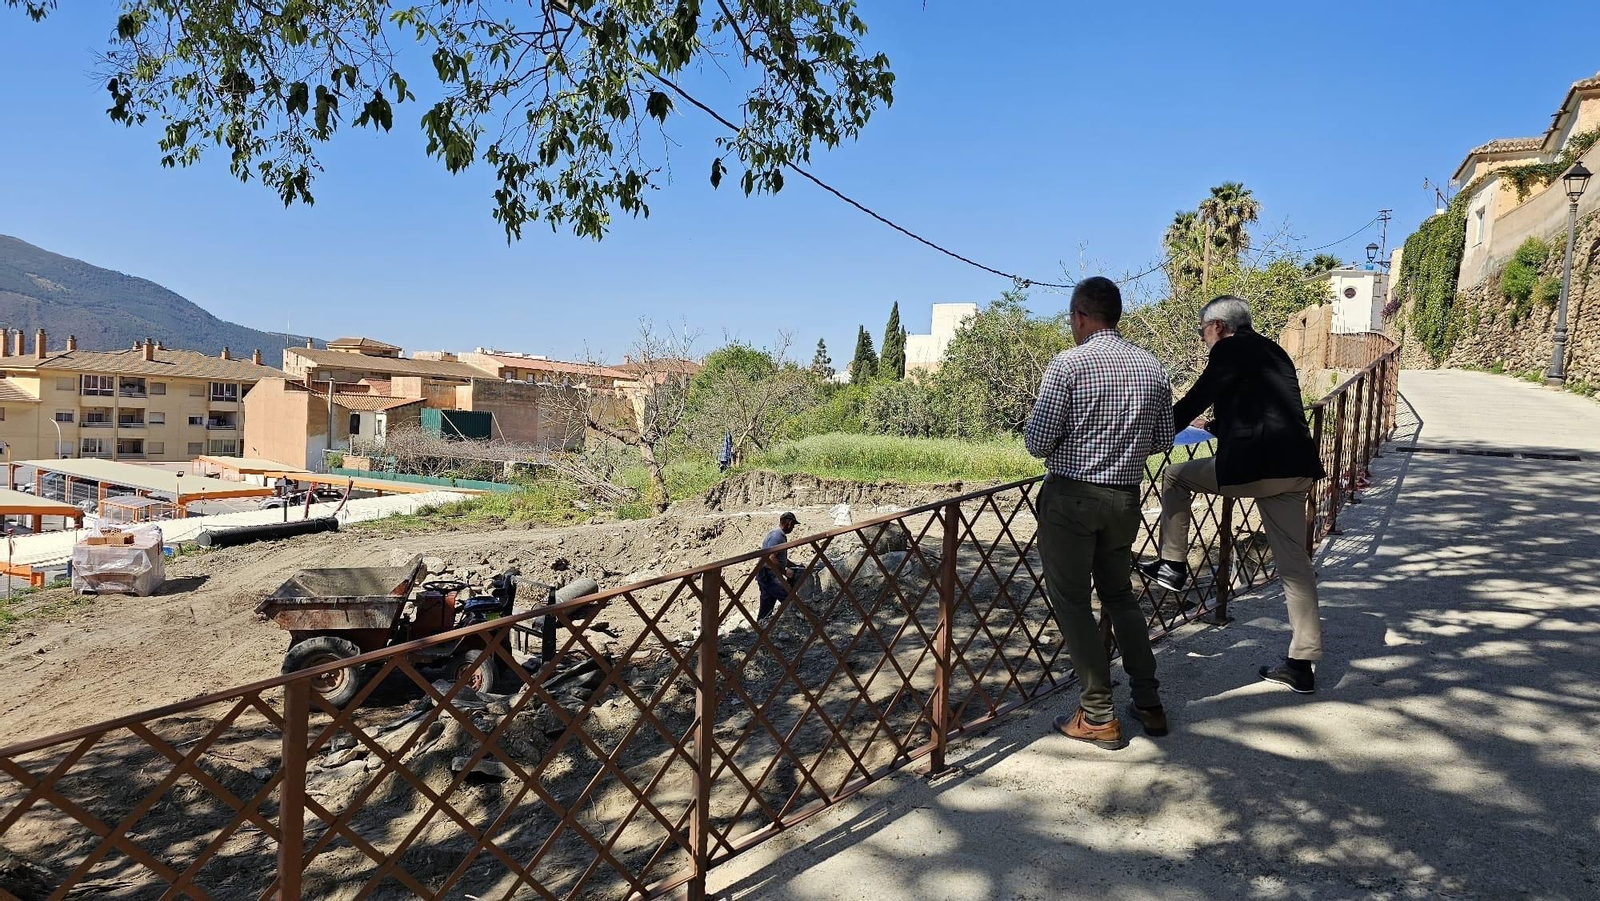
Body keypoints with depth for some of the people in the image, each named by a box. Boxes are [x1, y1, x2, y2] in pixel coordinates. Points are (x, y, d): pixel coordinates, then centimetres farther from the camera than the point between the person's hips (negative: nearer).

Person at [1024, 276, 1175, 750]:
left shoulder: (1068, 364, -13)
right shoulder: (1153, 368, 4)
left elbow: (1037, 441, -13)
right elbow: (1163, 441, 10)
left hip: (1071, 497, -6)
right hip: (1125, 499, 6)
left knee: (1072, 602, 5)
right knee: (1120, 595, 20)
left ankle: (1098, 716, 9)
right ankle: (1149, 703, 24)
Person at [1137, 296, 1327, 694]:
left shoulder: (1229, 350, -2)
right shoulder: (1274, 352, 23)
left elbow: (1194, 401, -4)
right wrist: (1217, 427, 47)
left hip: (1252, 467, -8)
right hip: (1295, 469, 8)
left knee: (1175, 476, 15)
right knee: (1294, 563, 10)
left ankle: (1173, 565, 18)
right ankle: (1302, 663, 15)